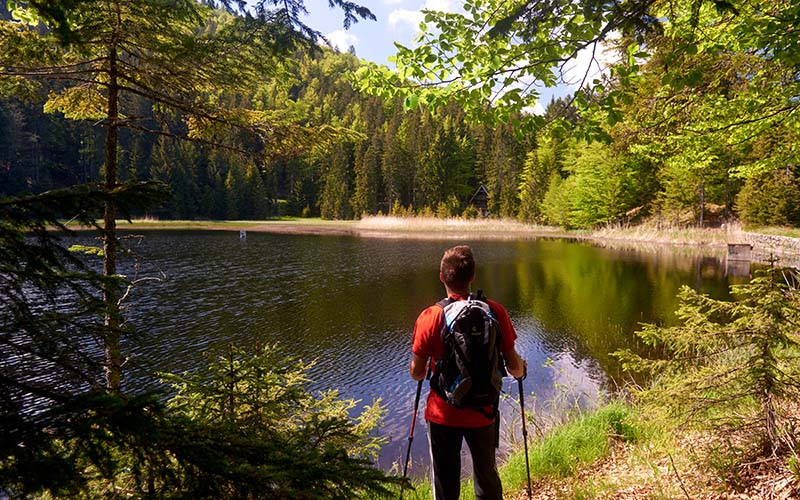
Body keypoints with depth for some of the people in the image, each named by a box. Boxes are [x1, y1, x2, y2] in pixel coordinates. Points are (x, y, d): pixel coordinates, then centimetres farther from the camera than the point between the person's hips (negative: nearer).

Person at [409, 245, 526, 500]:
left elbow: (417, 373, -10)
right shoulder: (495, 311, -13)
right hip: (483, 413, 2)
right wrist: (521, 370, 15)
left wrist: (420, 372, 13)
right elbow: (514, 366, -8)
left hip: (443, 414, -1)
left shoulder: (430, 317, -17)